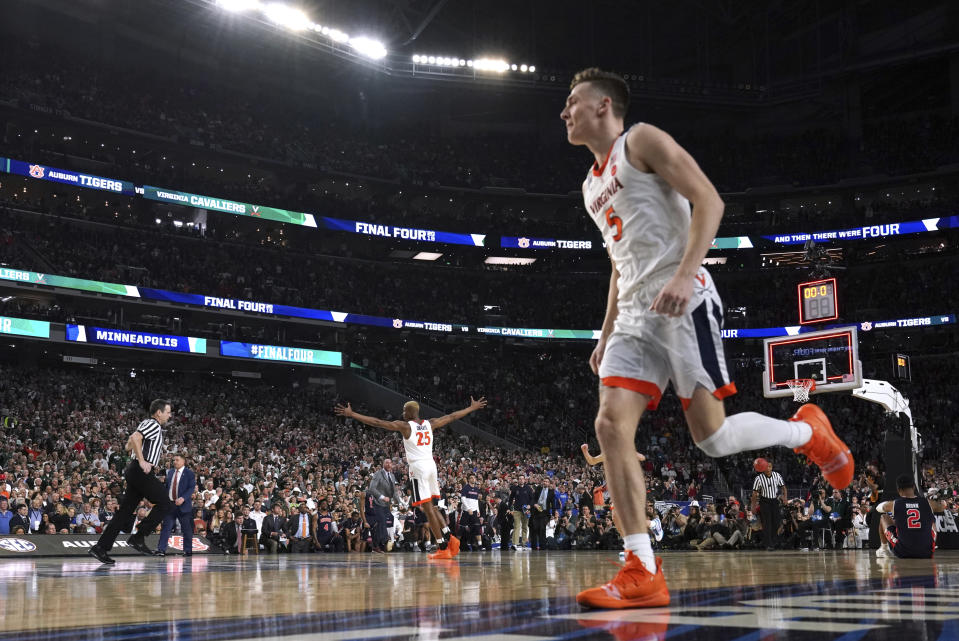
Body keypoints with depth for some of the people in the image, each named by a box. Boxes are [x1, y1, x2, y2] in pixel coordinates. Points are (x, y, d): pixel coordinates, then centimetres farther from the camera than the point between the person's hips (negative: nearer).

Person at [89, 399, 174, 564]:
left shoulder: (147, 424, 24)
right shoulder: (153, 425, -6)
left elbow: (129, 446, 29)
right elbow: (135, 438, -23)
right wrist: (142, 461, -24)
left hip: (135, 471, 10)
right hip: (141, 471, -10)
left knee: (125, 511, 7)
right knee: (165, 503, -9)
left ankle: (100, 547, 5)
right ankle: (138, 537, -11)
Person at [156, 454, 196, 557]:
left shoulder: (189, 473, -2)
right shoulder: (170, 472, 14)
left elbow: (192, 488, -10)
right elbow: (166, 486, 19)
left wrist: (183, 498, -23)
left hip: (183, 505, -4)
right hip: (170, 504, 4)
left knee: (186, 529, 3)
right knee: (166, 527, -4)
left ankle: (188, 550, 12)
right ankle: (161, 550, -7)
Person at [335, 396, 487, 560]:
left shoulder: (405, 426, -3)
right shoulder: (430, 424, 11)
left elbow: (377, 422, -8)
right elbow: (452, 416, 23)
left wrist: (351, 414, -5)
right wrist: (473, 408, 36)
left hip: (418, 467, -6)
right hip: (431, 465, 6)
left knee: (427, 508, -4)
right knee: (430, 506, 19)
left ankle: (443, 548, -5)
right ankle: (449, 537, 7)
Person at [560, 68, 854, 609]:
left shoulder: (642, 140, 1)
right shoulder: (593, 184, 25)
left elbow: (709, 200, -11)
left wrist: (684, 275, -23)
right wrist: (607, 334, 22)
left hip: (683, 301, -8)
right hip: (636, 314, 8)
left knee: (711, 434, -11)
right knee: (612, 426, -9)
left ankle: (808, 431, 18)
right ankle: (643, 574, -10)